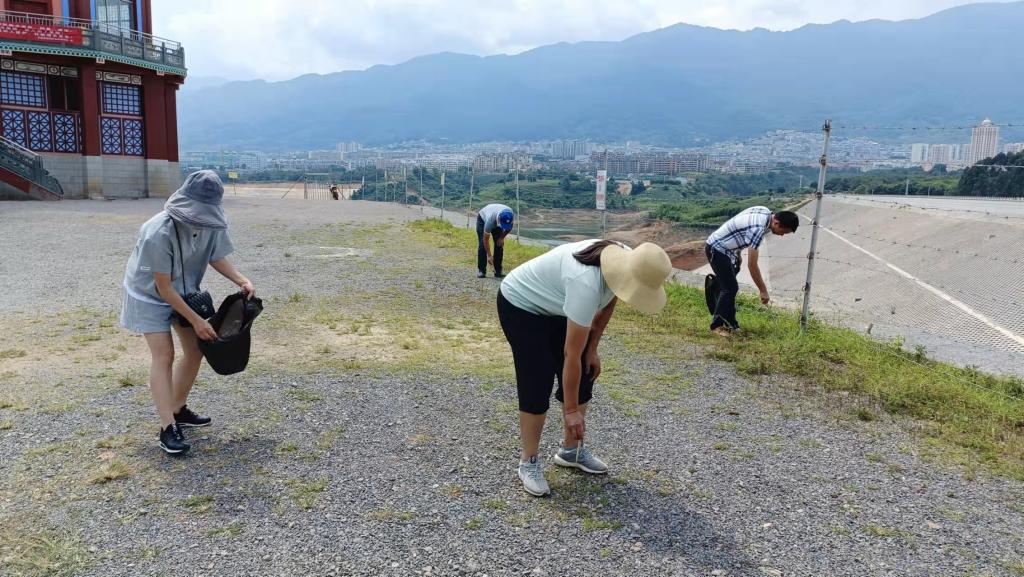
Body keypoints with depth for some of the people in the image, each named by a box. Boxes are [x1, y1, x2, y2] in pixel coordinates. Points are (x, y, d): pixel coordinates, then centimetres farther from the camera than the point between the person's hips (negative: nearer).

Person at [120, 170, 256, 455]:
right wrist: (196, 320, -25)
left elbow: (216, 257, -3)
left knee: (195, 350, 6)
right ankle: (168, 428, -11)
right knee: (164, 355, -13)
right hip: (149, 295, -6)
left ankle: (178, 410, 25)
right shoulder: (159, 233, -35)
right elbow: (163, 287, -27)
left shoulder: (211, 224, -21)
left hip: (185, 291, 6)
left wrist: (242, 281, -20)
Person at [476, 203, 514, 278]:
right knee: (482, 244, -16)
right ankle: (481, 270, -8)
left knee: (499, 244, -8)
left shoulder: (511, 216, -36)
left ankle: (498, 271, -3)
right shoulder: (490, 220, -46)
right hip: (483, 219, -4)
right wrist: (489, 255, -34)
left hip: (496, 223, 4)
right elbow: (486, 239, -35)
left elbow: (509, 227, -9)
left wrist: (502, 237, -15)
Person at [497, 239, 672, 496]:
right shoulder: (587, 284, -41)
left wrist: (593, 349, 2)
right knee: (536, 386, -12)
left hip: (556, 306, 8)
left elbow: (607, 304, 4)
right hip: (520, 305, -8)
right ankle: (528, 462, 5)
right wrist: (571, 410, -25)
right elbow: (572, 355, -33)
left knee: (582, 381, 6)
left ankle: (571, 450, 22)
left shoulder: (628, 261, -18)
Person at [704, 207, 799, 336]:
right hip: (717, 250, -10)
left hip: (725, 248, 10)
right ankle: (717, 325, 0)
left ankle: (729, 324, 18)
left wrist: (737, 255, 21)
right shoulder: (758, 229, -30)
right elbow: (752, 265, -27)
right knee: (730, 288, -10)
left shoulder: (765, 211, -2)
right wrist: (763, 291, -19)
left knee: (729, 287, 11)